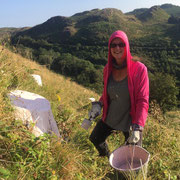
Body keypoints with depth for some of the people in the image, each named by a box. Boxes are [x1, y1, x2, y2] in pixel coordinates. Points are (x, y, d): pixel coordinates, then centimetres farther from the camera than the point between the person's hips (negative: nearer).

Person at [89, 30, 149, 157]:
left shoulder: (139, 69, -20)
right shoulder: (108, 69, -4)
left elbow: (143, 101, -20)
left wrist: (138, 127, -28)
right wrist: (99, 104, -5)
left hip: (130, 121, -5)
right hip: (110, 117, 5)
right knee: (95, 139, 23)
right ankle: (108, 157, 56)